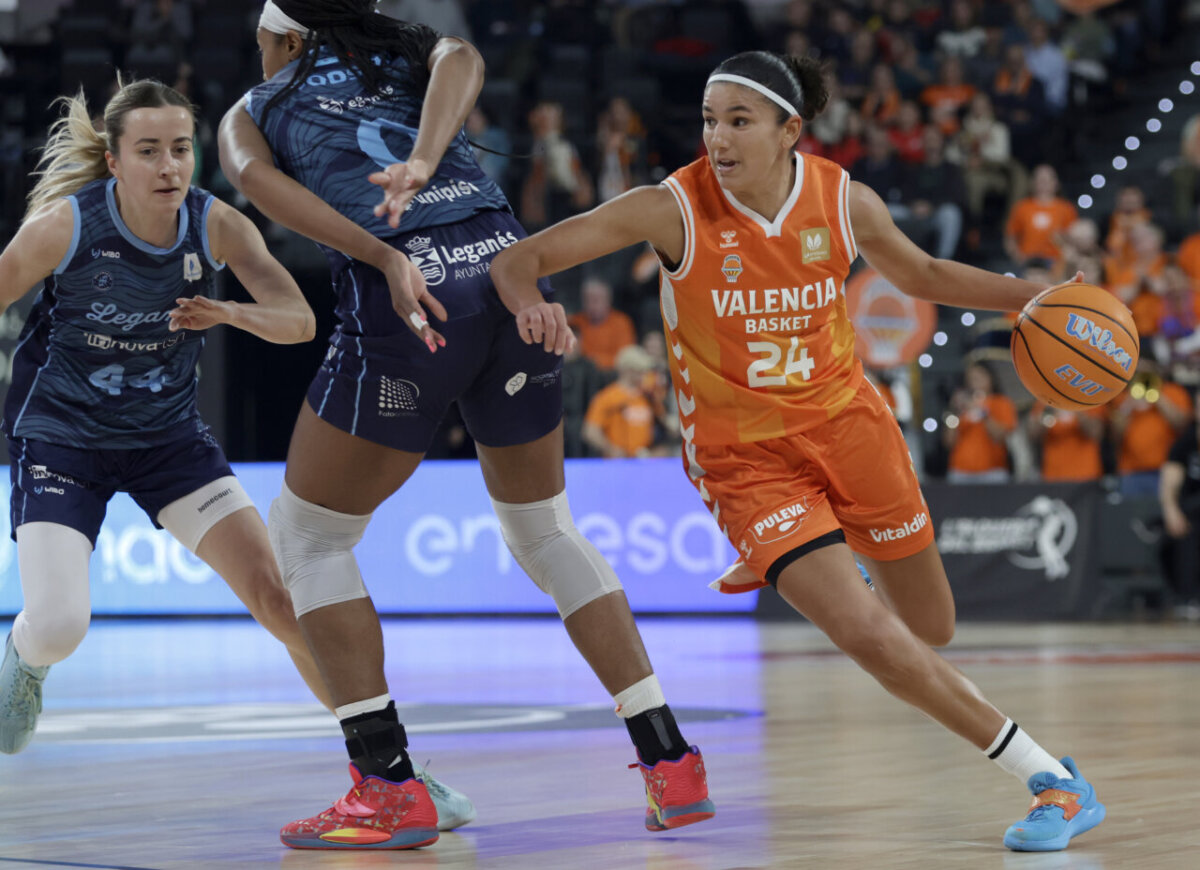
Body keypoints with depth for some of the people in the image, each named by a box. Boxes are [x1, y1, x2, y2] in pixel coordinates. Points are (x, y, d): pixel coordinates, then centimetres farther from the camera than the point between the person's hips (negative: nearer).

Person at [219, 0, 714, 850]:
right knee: (543, 526, 21)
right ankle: (671, 762, 16)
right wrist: (422, 161, -13)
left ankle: (390, 788, 6)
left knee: (308, 532, 14)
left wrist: (383, 258, -14)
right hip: (510, 272, 4)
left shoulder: (249, 113, 23)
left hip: (401, 307, -4)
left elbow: (258, 177, -2)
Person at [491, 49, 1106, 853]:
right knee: (871, 639, -17)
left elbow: (920, 274, 11)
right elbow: (520, 259, -19)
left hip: (845, 423, 4)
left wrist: (1028, 296, -2)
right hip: (743, 459, -3)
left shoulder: (845, 201, -10)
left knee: (931, 628, 15)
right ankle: (1054, 780, -4)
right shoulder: (674, 210, -19)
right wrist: (530, 303, -42)